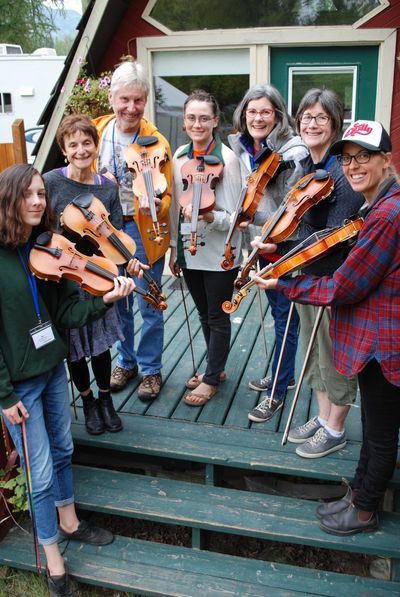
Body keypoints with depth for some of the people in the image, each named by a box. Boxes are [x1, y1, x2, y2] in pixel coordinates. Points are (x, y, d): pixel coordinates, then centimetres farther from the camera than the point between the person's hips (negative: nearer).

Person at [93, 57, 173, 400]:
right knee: (117, 303, 16)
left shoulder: (156, 142, -9)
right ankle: (127, 362, 36)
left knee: (149, 305, 6)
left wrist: (154, 204, -29)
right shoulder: (97, 132, 1)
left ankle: (151, 369, 25)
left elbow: (166, 196, -7)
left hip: (143, 231, -3)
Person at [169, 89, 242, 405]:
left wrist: (207, 216, -34)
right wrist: (174, 247, 12)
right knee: (204, 314, 19)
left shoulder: (227, 158, -14)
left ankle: (211, 379, 25)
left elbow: (234, 217, -16)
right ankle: (216, 367, 38)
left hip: (218, 254, -6)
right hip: (189, 250, 6)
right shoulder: (180, 156, 4)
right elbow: (177, 207, 11)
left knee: (218, 317, 8)